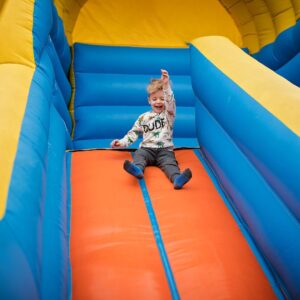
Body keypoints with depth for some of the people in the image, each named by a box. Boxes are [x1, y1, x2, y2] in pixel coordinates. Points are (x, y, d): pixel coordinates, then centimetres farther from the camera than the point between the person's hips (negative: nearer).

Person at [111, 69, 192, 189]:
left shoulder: (168, 114, 11)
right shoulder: (143, 117, 19)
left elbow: (170, 102, -9)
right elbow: (134, 132, 18)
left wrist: (166, 85, -23)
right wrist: (122, 142, 3)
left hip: (165, 150, -1)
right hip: (147, 148, 2)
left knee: (169, 162, -30)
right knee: (138, 155, -30)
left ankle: (176, 178, -59)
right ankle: (137, 169, -61)